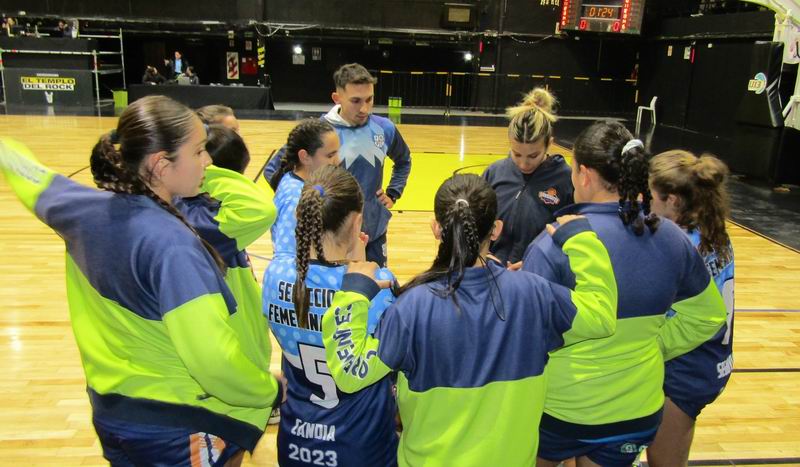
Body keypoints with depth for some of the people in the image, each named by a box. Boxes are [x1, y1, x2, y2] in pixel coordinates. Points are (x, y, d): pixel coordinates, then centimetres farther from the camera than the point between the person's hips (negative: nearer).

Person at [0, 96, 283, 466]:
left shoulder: (84, 209, -7)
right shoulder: (172, 245, -30)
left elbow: (34, 179, 16)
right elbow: (213, 359, -35)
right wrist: (270, 391, -17)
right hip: (177, 428, -7)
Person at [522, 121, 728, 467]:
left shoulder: (554, 245, -25)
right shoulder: (672, 239, -8)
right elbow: (707, 316, 6)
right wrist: (652, 350, 10)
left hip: (559, 409, -4)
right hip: (638, 410, 4)